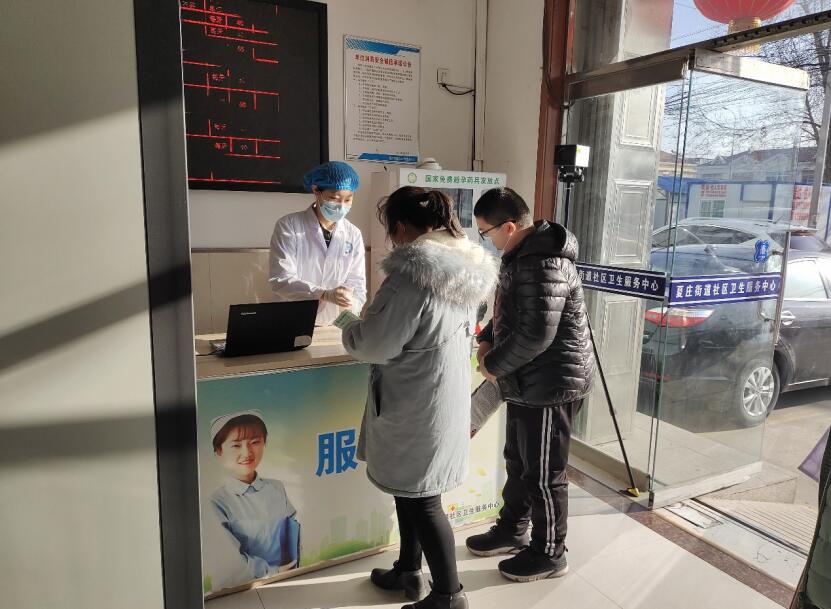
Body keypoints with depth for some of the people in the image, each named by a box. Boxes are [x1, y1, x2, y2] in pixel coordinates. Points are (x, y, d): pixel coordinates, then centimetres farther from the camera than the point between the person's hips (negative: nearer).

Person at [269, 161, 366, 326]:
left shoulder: (354, 235, 5)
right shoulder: (288, 226, -4)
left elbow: (356, 285, 3)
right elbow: (281, 280, -11)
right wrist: (325, 294, -25)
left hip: (334, 328, 3)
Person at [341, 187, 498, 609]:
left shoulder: (412, 274, -23)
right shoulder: (464, 269, 5)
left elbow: (374, 345, -19)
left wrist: (351, 330, 2)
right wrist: (372, 324, 18)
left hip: (417, 407, -9)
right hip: (445, 396, 9)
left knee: (421, 500, 7)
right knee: (409, 489, 23)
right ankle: (408, 571, 40)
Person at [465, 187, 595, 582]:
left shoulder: (544, 266, -25)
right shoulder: (520, 255, 9)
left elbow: (536, 334, -28)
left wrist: (494, 365, -15)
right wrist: (487, 339, 6)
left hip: (551, 384, -10)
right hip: (527, 383, 10)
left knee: (543, 474, 5)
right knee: (517, 461, 23)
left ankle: (549, 553, 25)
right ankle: (512, 531, 41)